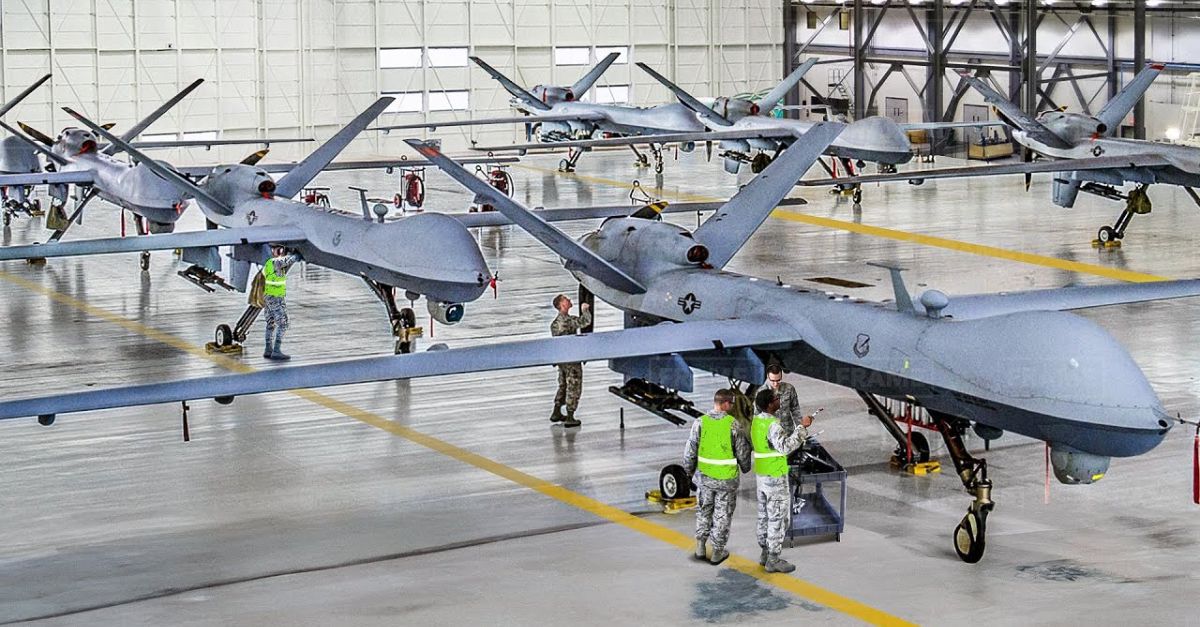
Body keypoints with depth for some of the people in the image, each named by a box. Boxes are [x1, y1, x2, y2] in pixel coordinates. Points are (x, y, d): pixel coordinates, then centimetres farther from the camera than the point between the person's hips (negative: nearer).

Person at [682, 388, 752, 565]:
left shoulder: (700, 422, -9)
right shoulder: (733, 425, -15)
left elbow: (690, 450, -4)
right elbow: (742, 451, -6)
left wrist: (688, 470, 13)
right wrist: (745, 468, 14)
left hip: (705, 476, 2)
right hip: (727, 477, -2)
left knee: (704, 510, 21)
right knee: (722, 514, 11)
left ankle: (700, 547, 19)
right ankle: (717, 551, 18)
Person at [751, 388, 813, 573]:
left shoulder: (757, 420, 4)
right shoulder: (773, 425, -25)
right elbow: (785, 447, -37)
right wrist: (802, 427, -34)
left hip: (760, 475, 9)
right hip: (775, 478, -9)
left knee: (765, 516, 17)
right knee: (778, 519, 0)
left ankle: (765, 554, 26)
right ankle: (773, 561, 4)